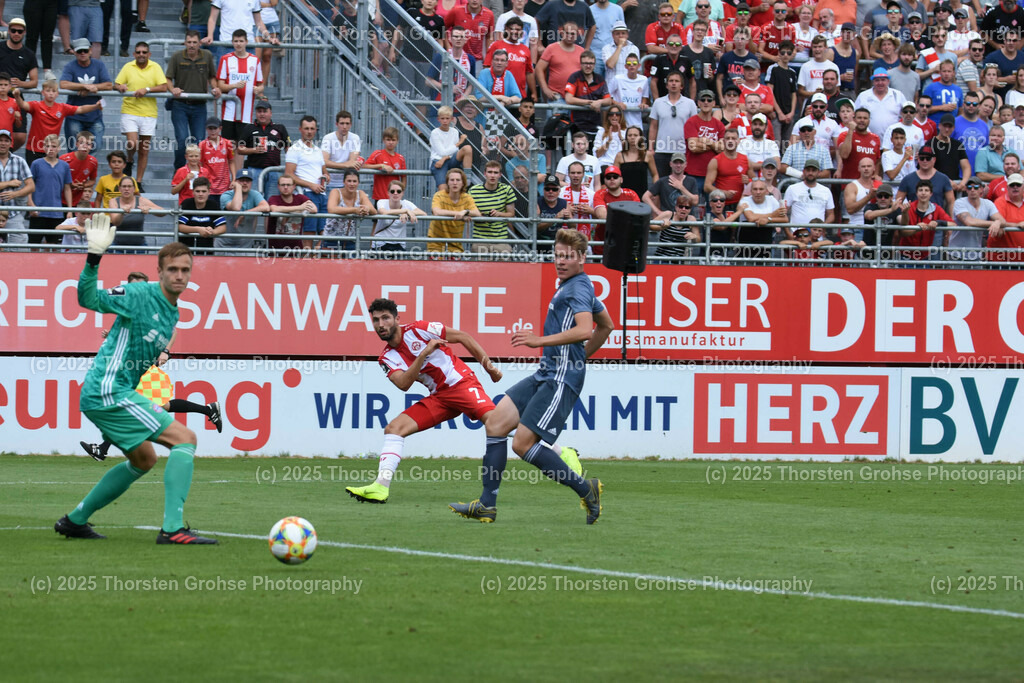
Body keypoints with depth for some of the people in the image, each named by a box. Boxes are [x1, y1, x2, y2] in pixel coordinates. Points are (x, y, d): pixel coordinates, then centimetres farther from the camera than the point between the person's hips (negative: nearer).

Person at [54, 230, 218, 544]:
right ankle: (172, 528, -19)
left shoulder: (172, 313, 15)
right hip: (109, 392, -10)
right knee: (185, 438, -14)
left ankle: (75, 520, 32)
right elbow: (89, 299, -25)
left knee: (144, 460, 27)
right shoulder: (140, 294, -12)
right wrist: (94, 257, -36)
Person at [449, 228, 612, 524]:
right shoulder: (569, 286, 19)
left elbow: (585, 330, -28)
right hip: (545, 374, 10)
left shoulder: (578, 287, -11)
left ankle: (585, 489, -1)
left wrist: (540, 340, -27)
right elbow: (606, 325, 32)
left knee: (523, 443, -13)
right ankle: (487, 505, 2)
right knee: (496, 423, 2)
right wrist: (582, 356, 32)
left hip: (561, 378, -10)